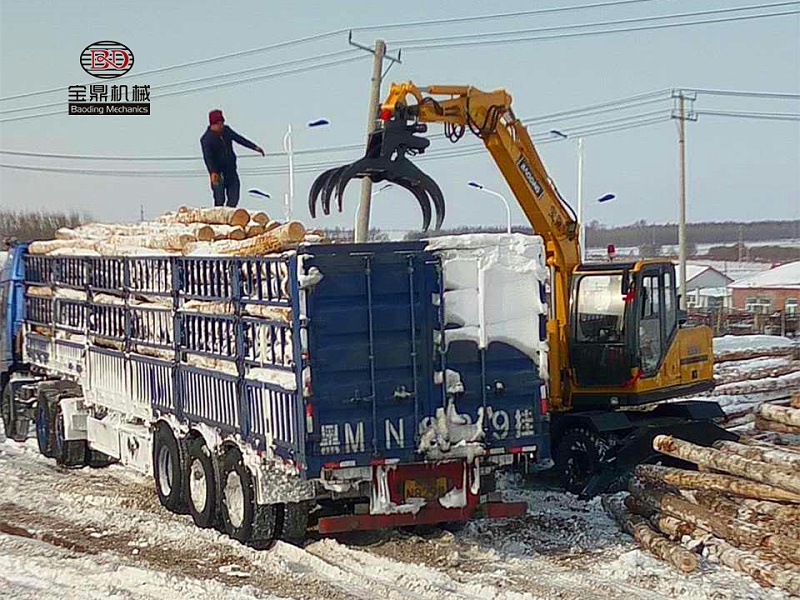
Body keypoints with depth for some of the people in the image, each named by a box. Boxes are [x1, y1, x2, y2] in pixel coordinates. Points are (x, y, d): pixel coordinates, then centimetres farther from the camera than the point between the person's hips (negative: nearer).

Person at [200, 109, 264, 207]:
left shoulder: (226, 130, 5)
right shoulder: (206, 139, -15)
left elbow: (239, 139, 18)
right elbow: (207, 157, -25)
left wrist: (255, 147, 18)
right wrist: (213, 172, -39)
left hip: (231, 171, 6)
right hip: (218, 174, -6)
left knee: (234, 199, 4)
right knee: (219, 201, -6)